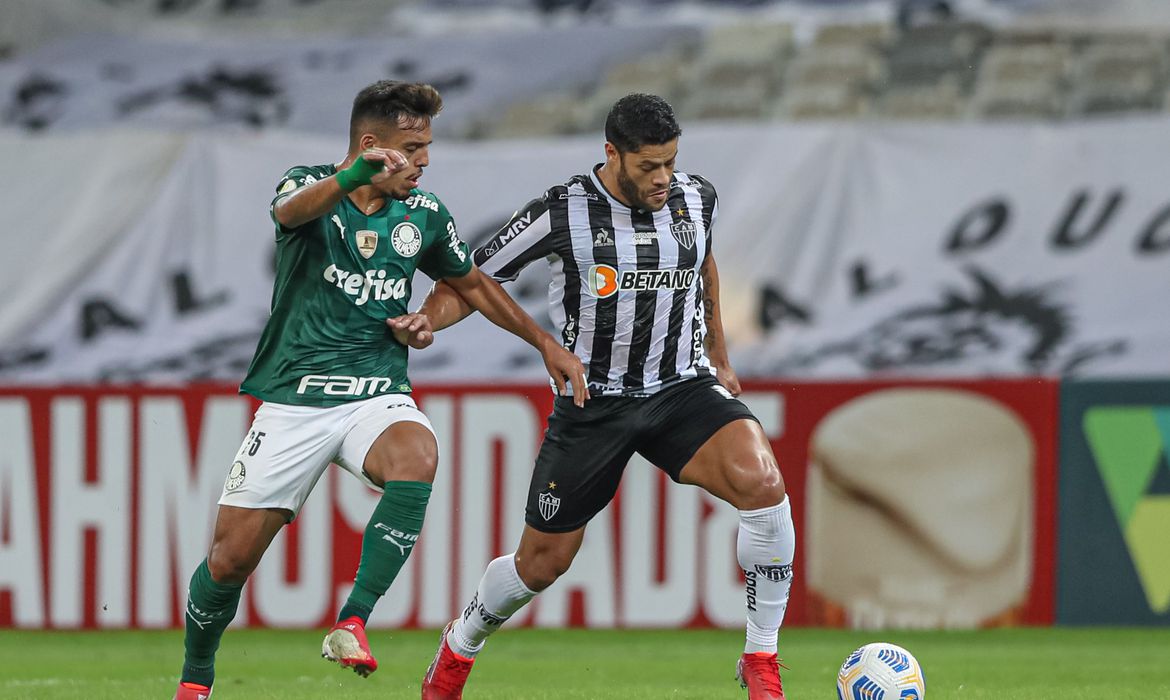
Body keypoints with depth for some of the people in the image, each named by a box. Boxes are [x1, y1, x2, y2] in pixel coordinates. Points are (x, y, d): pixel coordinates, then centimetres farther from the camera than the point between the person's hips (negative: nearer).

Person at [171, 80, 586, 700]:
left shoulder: (424, 215, 6)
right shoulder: (310, 185, -7)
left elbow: (472, 283, 25)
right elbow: (293, 210, -34)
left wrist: (545, 343, 23)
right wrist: (358, 174, -54)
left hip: (377, 396, 2)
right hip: (294, 400, -2)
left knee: (416, 460, -34)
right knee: (230, 558, -2)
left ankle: (353, 624, -33)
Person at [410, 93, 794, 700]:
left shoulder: (696, 200, -2)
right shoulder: (563, 213, -14)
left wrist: (718, 358, 30)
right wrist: (422, 321, -25)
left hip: (683, 388, 2)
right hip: (592, 404, -2)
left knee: (761, 482, -27)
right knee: (542, 562, 6)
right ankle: (461, 644, 40)